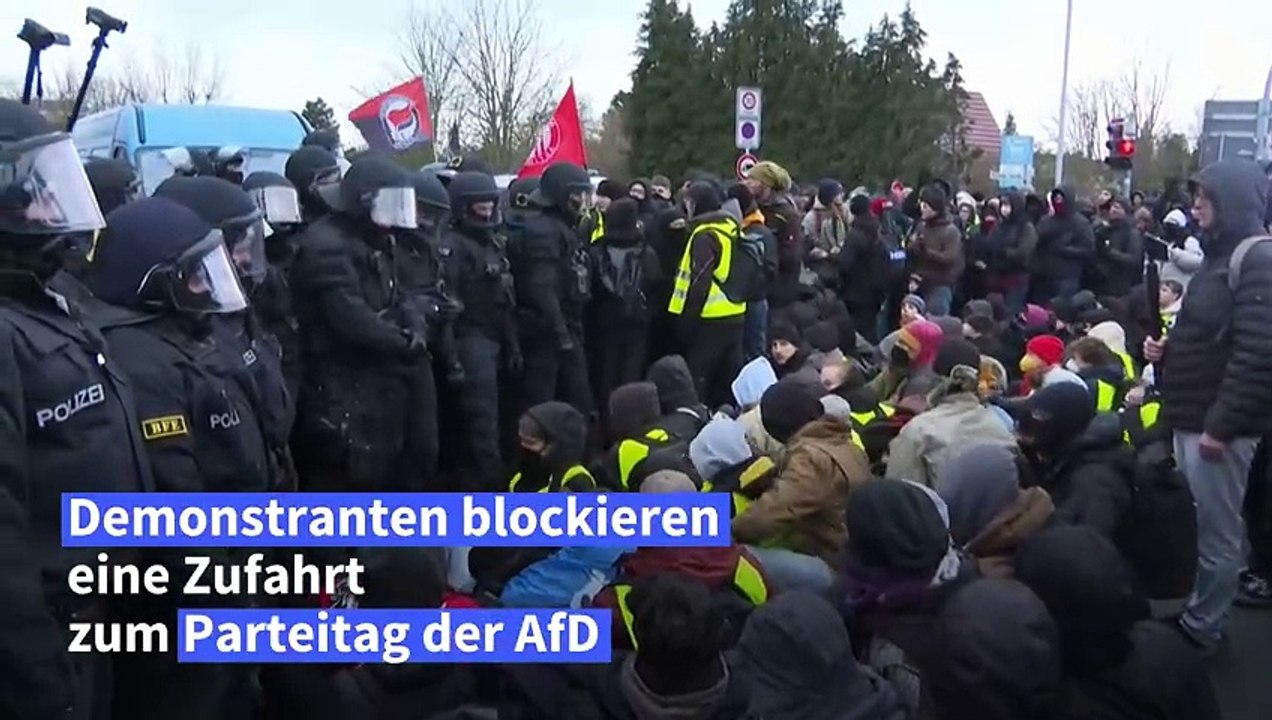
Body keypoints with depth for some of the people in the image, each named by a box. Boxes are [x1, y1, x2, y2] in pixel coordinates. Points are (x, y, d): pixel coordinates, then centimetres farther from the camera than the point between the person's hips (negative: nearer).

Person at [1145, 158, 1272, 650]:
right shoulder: (1222, 255, 16)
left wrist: (1221, 425, -23)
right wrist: (1167, 350, 6)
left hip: (1218, 424, -9)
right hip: (1191, 417, 9)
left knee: (1215, 531, 2)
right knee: (1190, 525, 16)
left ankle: (1201, 628, 13)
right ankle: (1192, 613, 27)